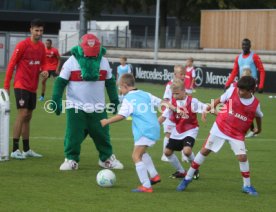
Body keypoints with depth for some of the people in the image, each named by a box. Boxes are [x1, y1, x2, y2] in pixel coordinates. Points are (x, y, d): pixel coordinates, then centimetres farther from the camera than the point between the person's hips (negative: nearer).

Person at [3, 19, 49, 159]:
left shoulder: (41, 47, 7)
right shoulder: (23, 45, -12)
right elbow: (11, 64, -10)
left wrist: (44, 71, -5)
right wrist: (6, 86, -12)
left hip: (32, 87, 7)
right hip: (21, 85, -7)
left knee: (28, 117, 12)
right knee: (22, 114, -13)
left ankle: (26, 150, 19)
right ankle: (15, 150, -12)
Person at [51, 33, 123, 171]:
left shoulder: (103, 62, 2)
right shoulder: (71, 62, -8)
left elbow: (110, 82, 13)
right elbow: (60, 82, -6)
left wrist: (114, 101, 15)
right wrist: (56, 100, -13)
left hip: (98, 108, 3)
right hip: (76, 107, -3)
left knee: (102, 135, 9)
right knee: (73, 136, -4)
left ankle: (107, 158, 24)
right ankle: (71, 159, 10)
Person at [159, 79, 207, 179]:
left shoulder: (192, 101, -17)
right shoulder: (173, 102, -5)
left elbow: (206, 108, -20)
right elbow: (164, 116, -1)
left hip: (190, 130, -6)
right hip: (177, 131, 6)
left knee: (187, 150, -27)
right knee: (167, 151, 5)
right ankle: (181, 171, 24)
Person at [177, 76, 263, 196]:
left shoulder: (255, 104, -11)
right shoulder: (232, 91, -13)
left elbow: (258, 116, 10)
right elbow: (220, 100, 3)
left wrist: (259, 128, 25)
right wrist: (208, 109, -2)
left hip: (237, 134, 0)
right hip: (220, 128, 0)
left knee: (242, 157, -12)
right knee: (205, 150, 3)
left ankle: (247, 186, 7)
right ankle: (188, 178, 15)